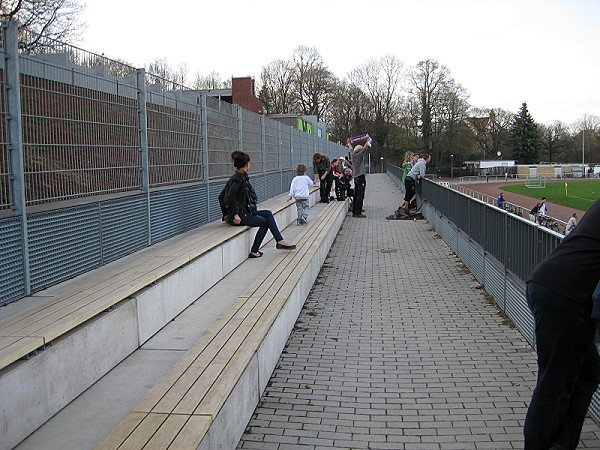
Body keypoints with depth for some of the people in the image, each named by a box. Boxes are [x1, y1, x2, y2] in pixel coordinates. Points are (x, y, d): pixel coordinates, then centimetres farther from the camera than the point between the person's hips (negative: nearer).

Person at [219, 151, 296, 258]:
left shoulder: (235, 177, 14)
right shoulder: (240, 178, -15)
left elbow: (221, 196, 18)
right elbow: (231, 196, -29)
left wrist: (226, 214, 19)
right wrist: (236, 215, -25)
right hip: (241, 216, -9)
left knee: (268, 213, 10)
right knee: (265, 221, 5)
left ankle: (280, 241, 5)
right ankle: (254, 251, 8)